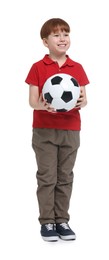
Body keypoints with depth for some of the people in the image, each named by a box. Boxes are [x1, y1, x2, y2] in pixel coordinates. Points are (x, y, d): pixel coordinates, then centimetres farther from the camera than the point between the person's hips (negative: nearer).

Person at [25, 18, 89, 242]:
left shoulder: (77, 68, 5)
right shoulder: (38, 68, -2)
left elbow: (84, 98, 3)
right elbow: (32, 101, -5)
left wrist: (81, 102, -20)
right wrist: (42, 105, -27)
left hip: (71, 130, 3)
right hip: (44, 130, -3)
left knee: (65, 177, 8)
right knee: (47, 177, 1)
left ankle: (62, 220, 18)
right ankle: (47, 222, 10)